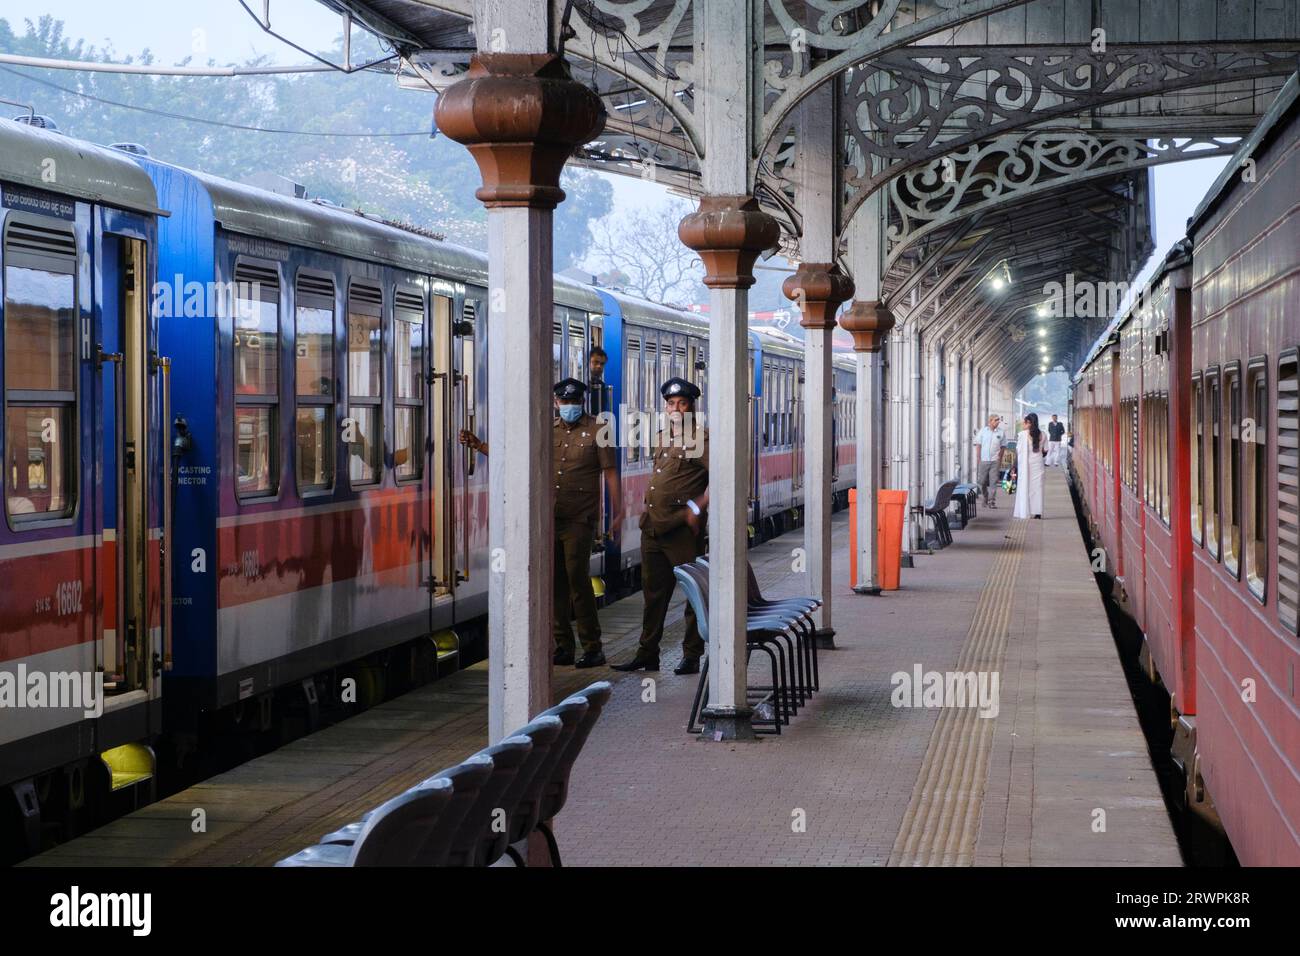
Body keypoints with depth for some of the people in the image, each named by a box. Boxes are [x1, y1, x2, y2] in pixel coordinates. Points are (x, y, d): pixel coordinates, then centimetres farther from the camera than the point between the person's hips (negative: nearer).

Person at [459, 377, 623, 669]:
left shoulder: (596, 431, 0)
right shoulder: (548, 431, 13)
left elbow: (610, 473, -2)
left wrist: (617, 513, -7)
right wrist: (478, 445, 5)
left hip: (579, 519, -5)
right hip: (550, 518, 5)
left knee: (578, 579, -11)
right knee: (555, 582, 6)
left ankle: (593, 648, -3)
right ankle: (564, 647, 14)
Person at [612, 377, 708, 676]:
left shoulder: (700, 439, -7)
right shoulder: (661, 438, 17)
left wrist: (697, 508, -21)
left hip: (684, 531, -8)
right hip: (653, 528, 8)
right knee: (654, 594, 12)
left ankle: (692, 656, 6)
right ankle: (647, 654, 17)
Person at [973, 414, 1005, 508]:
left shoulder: (1000, 432, 4)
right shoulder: (982, 431, 3)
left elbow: (1002, 447, 11)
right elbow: (978, 445, 6)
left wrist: (1000, 458, 4)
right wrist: (979, 458, 1)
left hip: (995, 461, 0)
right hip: (984, 460, 0)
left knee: (993, 482, -5)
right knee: (982, 481, 5)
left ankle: (992, 501, -4)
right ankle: (986, 498, 26)